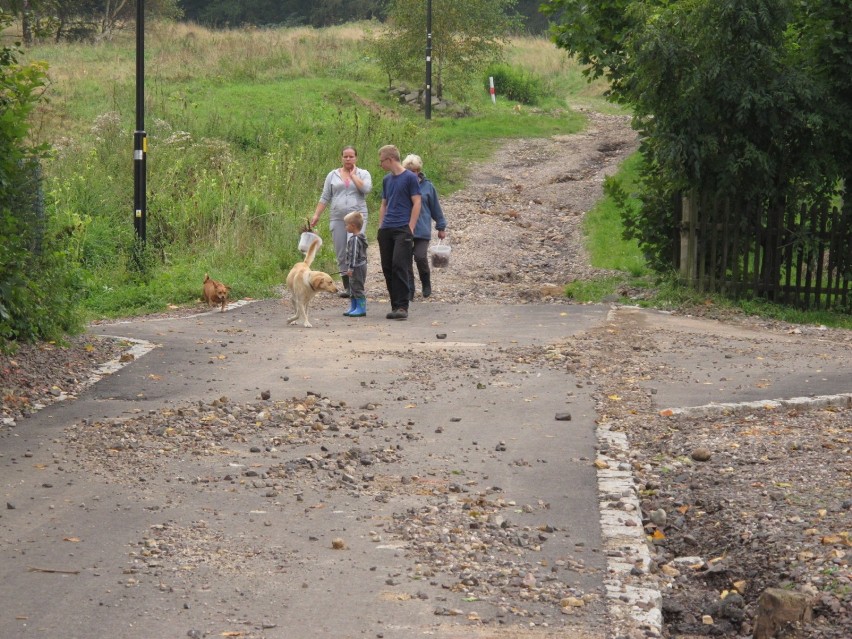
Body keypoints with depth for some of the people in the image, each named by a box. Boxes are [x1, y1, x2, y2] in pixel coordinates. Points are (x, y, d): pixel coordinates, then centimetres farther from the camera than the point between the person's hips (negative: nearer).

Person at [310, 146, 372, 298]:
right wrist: (316, 215, 3)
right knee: (341, 254, 1)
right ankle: (347, 286, 8)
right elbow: (325, 198, 12)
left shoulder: (363, 174, 8)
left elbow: (366, 189, -12)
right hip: (337, 218, 3)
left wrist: (353, 175, -2)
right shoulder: (333, 175, 13)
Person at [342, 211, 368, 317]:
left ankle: (361, 308, -4)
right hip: (361, 266, 11)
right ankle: (353, 307, 22)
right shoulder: (361, 237, 13)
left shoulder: (354, 239, -19)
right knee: (353, 287, 16)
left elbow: (354, 254, -23)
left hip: (357, 268, -11)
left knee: (357, 287, -6)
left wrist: (351, 268, -22)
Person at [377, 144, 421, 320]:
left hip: (403, 229, -7)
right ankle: (395, 306, 11)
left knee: (399, 266, -15)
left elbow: (416, 203, -6)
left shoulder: (410, 178, -4)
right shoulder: (386, 180, 17)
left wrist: (410, 228, -11)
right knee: (387, 268, 5)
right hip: (386, 230, 7)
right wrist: (380, 228, 15)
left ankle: (402, 307, -15)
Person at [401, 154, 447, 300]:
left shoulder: (427, 186, 2)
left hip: (422, 229, -1)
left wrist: (441, 227, 13)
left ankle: (426, 284, 16)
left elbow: (436, 208, 10)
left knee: (420, 257, -11)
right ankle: (409, 291, 12)